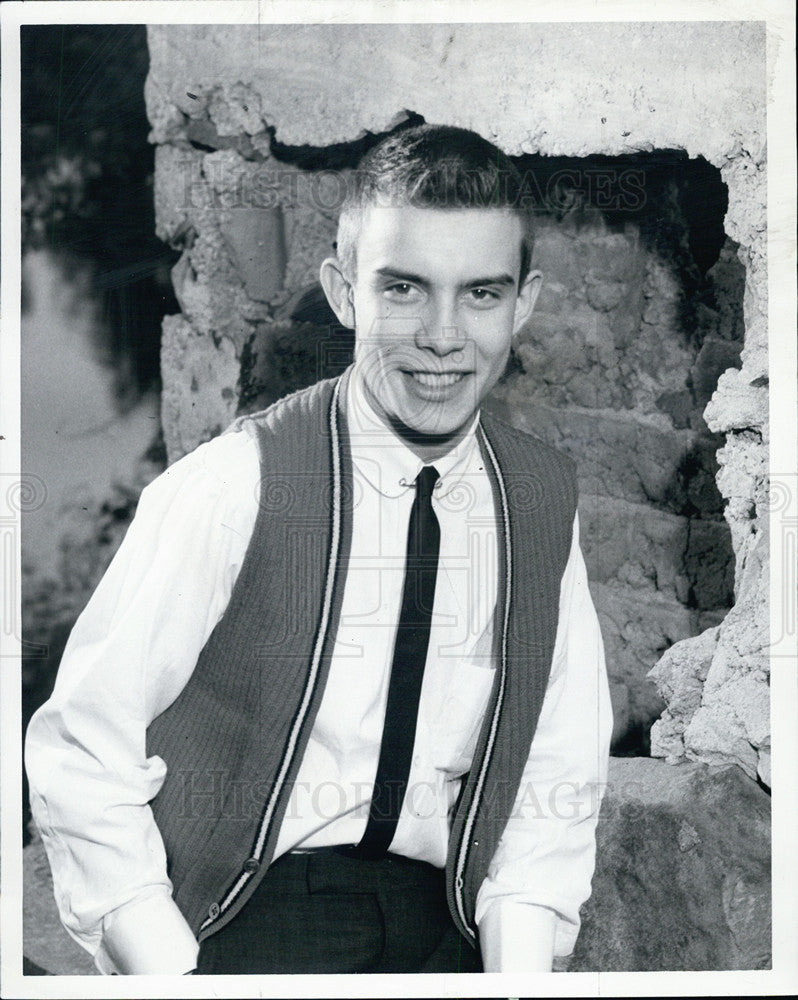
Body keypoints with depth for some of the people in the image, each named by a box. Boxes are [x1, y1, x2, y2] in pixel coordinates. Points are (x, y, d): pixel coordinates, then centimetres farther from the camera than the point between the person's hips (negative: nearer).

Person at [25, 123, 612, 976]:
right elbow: (80, 750, -8)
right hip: (245, 926, -6)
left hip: (443, 929, 6)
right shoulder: (230, 488, -13)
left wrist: (521, 968, -7)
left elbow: (554, 783, 7)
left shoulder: (544, 499, 1)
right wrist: (165, 970, -16)